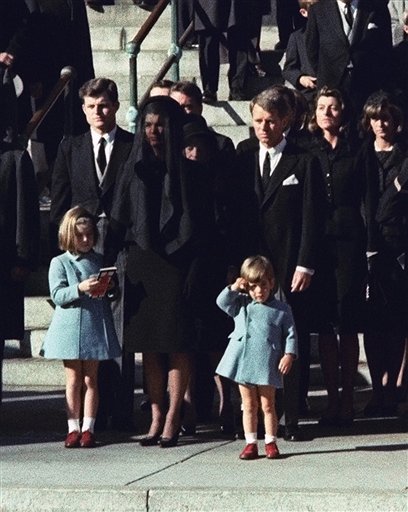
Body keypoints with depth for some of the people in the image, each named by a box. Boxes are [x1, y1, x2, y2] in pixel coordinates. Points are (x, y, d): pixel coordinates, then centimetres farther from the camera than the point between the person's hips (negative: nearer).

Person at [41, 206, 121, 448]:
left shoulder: (100, 261, 9)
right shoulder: (59, 263, 1)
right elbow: (57, 295, -9)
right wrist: (80, 288, -24)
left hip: (95, 327, 2)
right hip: (70, 328, -2)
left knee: (91, 379, 4)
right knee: (74, 379, 3)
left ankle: (88, 428, 7)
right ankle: (73, 428, 8)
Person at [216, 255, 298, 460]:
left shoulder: (281, 310, 2)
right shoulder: (241, 305, 11)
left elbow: (290, 334, 2)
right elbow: (222, 302, 5)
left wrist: (289, 355, -9)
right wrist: (234, 288, -5)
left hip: (267, 365, -2)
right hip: (243, 362, 3)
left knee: (267, 405, 3)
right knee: (249, 405, 8)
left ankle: (270, 442, 11)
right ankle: (250, 443, 13)